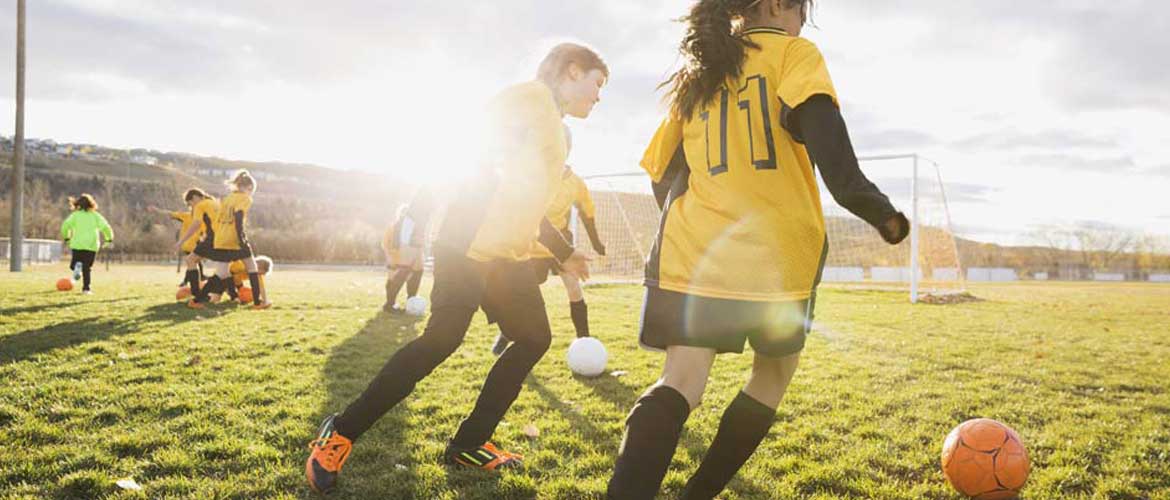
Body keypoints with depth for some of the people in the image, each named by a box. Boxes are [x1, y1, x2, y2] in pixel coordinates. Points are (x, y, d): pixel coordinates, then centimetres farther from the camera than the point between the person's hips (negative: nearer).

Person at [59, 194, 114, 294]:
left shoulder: (75, 215, 5)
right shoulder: (95, 215, 8)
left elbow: (65, 225, -8)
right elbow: (106, 227, -1)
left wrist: (66, 238, 5)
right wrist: (109, 239, 10)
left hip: (77, 244, -1)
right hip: (92, 245, 1)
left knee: (73, 265, 14)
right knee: (87, 268, 8)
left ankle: (77, 266, -22)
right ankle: (86, 288, -1)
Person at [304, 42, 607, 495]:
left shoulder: (557, 131, 26)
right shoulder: (532, 96, -3)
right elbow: (483, 161, -15)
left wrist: (564, 253, 32)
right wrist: (461, 237, -22)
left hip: (510, 255, 11)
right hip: (473, 243, -11)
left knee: (534, 339, 7)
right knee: (442, 339, -15)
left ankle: (469, 444, 12)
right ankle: (341, 433, -2)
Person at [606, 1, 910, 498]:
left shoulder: (697, 77, 21)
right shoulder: (792, 52, 6)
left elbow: (664, 176, 20)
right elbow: (817, 120, -16)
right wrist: (871, 204, -18)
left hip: (695, 251, 4)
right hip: (777, 253, -3)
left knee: (680, 384, -6)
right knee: (775, 373, 19)